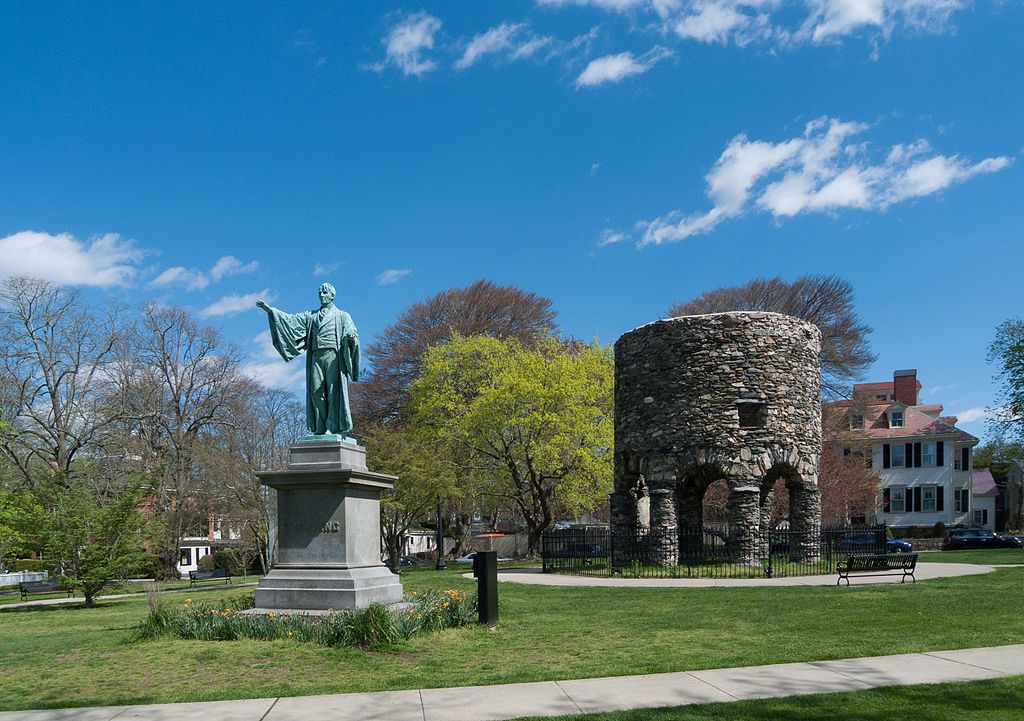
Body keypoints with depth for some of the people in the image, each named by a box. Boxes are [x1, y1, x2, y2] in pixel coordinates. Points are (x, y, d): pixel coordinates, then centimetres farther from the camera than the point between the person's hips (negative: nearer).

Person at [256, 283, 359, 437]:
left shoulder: (342, 316, 13)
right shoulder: (311, 316, 23)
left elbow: (351, 332, -2)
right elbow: (291, 319, 15)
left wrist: (351, 336, -28)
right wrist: (270, 310, 5)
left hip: (333, 355, -4)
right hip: (316, 356, 4)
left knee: (333, 390, -11)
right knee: (316, 392, -4)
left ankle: (334, 427, -13)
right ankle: (320, 429, -2)